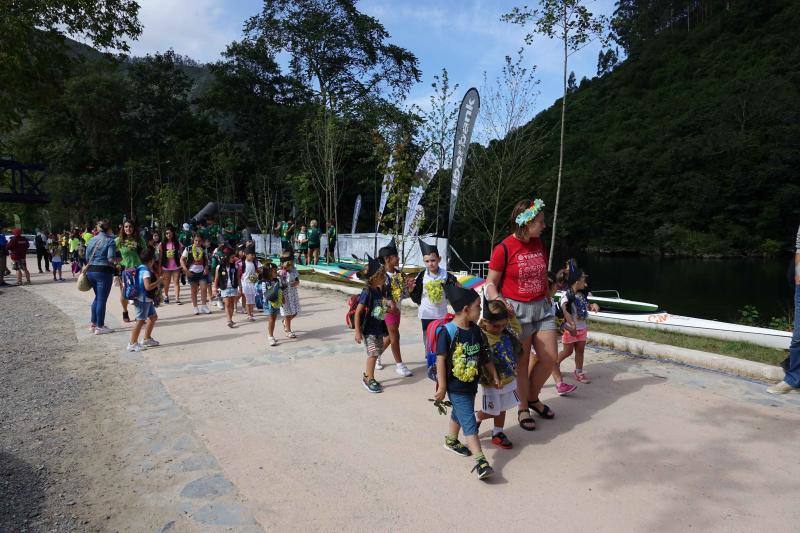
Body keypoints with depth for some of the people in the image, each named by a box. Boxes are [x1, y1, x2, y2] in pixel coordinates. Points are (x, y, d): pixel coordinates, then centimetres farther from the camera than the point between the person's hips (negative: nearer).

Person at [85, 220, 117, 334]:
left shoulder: (92, 240, 11)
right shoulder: (110, 240, -9)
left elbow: (87, 257, 13)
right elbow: (111, 258, -17)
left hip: (90, 271, 7)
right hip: (104, 271, -7)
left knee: (97, 297, 21)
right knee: (102, 299, 0)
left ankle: (93, 323, 26)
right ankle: (99, 327, 5)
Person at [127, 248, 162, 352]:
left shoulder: (142, 268, 11)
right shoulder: (146, 271, -19)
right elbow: (148, 286, -27)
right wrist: (158, 281, -16)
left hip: (147, 299, 11)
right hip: (143, 299, -11)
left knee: (153, 317, 19)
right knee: (140, 320, -6)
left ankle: (147, 339, 30)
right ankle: (132, 344, -1)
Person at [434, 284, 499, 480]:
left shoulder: (476, 331, 0)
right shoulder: (448, 332, -21)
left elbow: (484, 356, 11)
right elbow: (441, 359, -18)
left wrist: (494, 376, 15)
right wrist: (442, 386, -16)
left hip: (471, 384, 7)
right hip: (456, 387, -7)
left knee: (459, 413, 26)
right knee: (469, 422, -8)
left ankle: (451, 440, 48)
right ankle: (480, 461, -5)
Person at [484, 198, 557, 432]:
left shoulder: (539, 244, 6)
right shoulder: (504, 249, -13)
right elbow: (491, 283, -8)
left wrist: (548, 302, 18)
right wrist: (498, 301, -27)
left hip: (542, 308, 6)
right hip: (517, 310, -6)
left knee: (550, 357, 6)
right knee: (522, 363, 6)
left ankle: (533, 397, 30)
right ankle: (523, 408, 25)